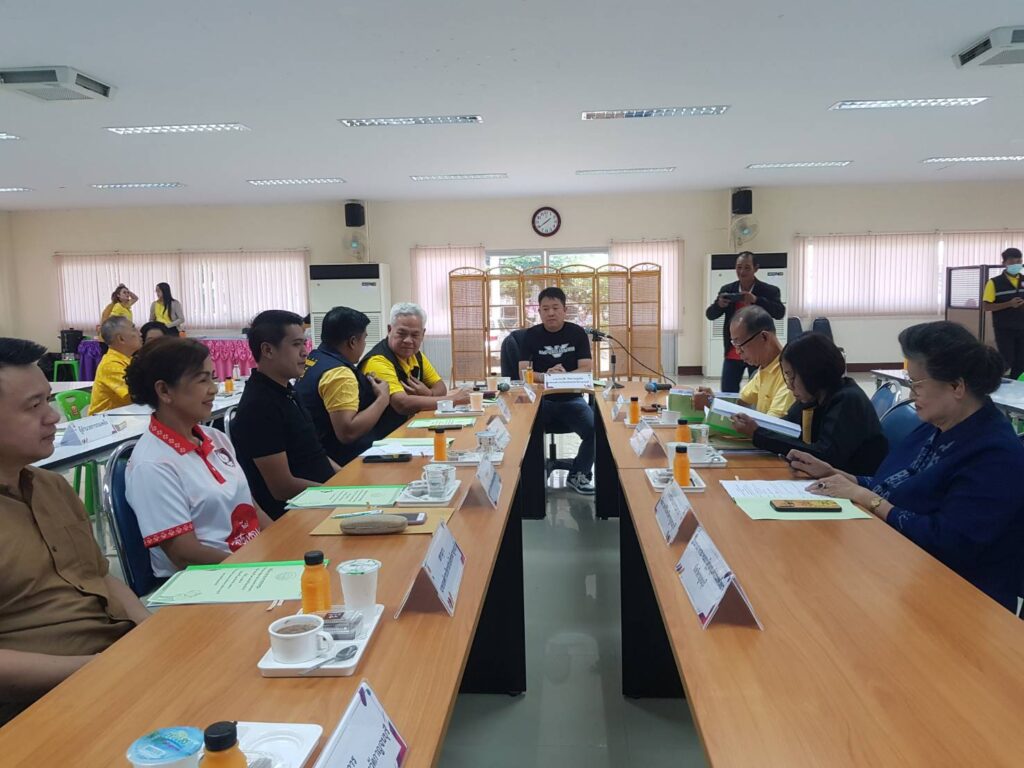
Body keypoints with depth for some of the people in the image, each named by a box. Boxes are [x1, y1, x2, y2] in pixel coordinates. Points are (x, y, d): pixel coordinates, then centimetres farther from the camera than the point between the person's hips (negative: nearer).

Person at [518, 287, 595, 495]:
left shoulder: (577, 333, 3)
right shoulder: (531, 335, 2)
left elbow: (587, 369, -6)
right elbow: (523, 373, -8)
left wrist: (564, 375, -26)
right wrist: (547, 375, -28)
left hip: (571, 399, 0)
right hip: (540, 399, 0)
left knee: (595, 429, -26)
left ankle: (578, 475, 0)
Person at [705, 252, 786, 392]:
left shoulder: (769, 291, -4)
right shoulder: (727, 290, 5)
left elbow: (780, 313, -17)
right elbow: (710, 315, 4)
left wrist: (756, 300, -29)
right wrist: (719, 304, -19)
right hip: (733, 353, 3)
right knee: (727, 394, 5)